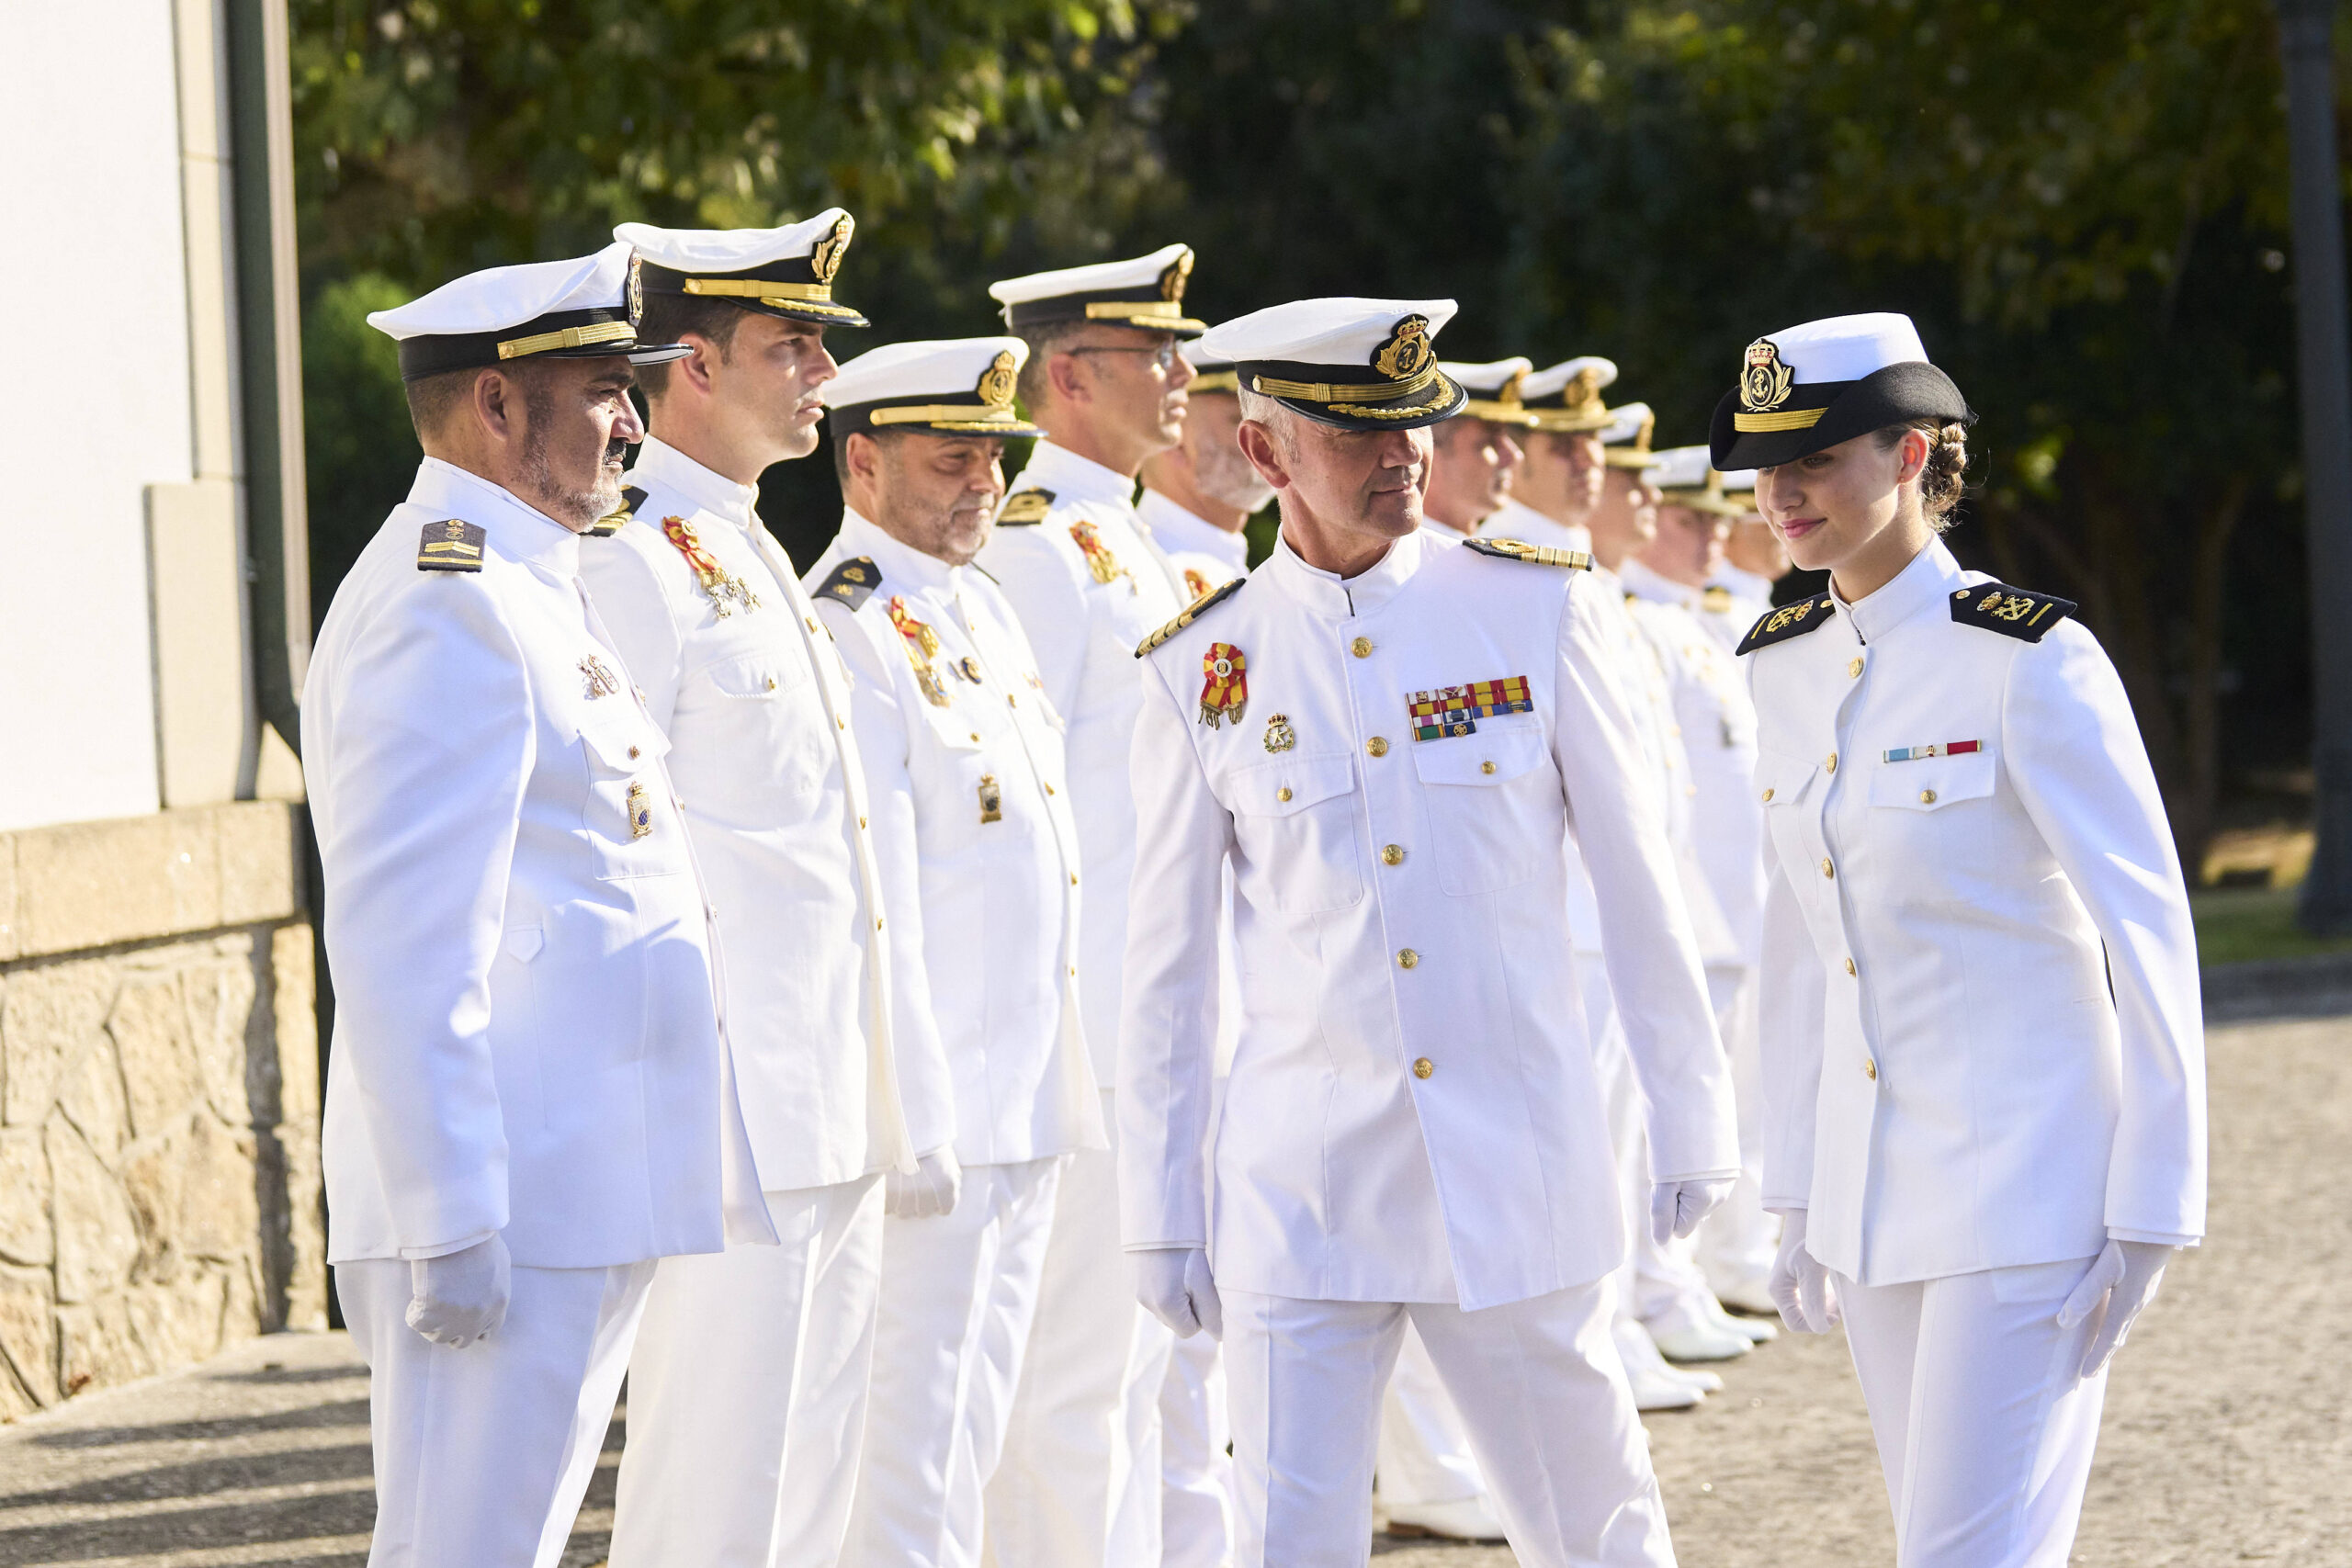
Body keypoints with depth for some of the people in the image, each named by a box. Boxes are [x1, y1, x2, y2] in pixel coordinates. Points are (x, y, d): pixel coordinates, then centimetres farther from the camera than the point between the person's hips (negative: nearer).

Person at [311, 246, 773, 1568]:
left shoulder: (531, 594, 19)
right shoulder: (447, 609, -14)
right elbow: (400, 950, -21)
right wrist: (451, 1226, -24)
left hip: (580, 1201, 10)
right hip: (502, 1214, -10)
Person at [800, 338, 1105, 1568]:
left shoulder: (979, 609, 16)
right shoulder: (852, 629, -13)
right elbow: (870, 890, -18)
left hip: (1029, 1096, 9)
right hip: (938, 1099, -9)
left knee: (977, 1412, 13)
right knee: (919, 1416, -7)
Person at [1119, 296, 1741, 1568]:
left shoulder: (1531, 607, 1)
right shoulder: (1202, 668, 1)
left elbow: (1638, 880, 6)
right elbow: (1165, 963, 6)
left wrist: (1691, 1119, 5)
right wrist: (1160, 1215, 5)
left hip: (1517, 1165, 0)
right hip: (1301, 1178, 0)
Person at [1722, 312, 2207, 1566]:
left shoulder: (2029, 660, -13)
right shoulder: (1785, 663, 8)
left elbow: (2151, 934, -12)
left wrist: (2149, 1213, -13)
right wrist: (1801, 1194, 14)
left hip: (2029, 1187, -7)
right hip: (1876, 1198, 7)